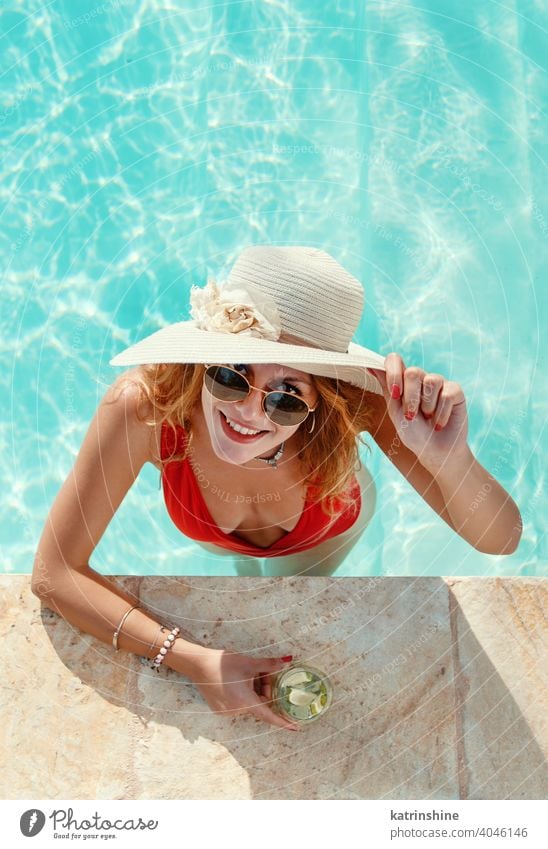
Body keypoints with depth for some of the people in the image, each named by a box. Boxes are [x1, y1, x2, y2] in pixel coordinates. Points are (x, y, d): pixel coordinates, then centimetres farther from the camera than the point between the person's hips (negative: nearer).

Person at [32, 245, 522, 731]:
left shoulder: (357, 399, -45)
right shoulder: (144, 405, -46)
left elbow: (500, 541, -39)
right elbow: (54, 571, -35)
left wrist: (448, 458, -61)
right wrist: (192, 660, -44)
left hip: (325, 533, 0)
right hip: (214, 538, 0)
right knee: (245, 580, 36)